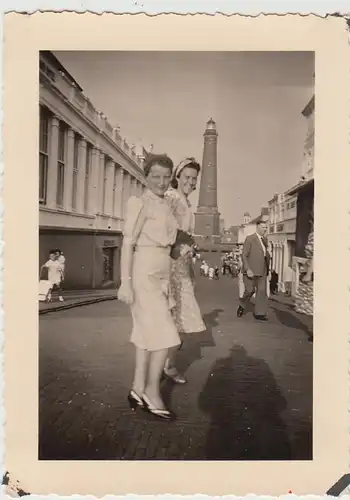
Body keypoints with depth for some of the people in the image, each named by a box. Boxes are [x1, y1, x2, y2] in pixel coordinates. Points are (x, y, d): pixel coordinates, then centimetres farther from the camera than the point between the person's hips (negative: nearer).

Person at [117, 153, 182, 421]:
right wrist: (125, 282, -20)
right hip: (143, 273, -8)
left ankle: (139, 389, 22)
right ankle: (152, 394, 8)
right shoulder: (139, 202, -9)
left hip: (162, 273, 8)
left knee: (148, 332, 12)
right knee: (164, 335, -6)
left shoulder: (165, 206, 14)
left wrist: (167, 281, 18)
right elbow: (128, 243, -15)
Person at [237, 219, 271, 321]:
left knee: (262, 291, 1)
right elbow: (244, 255, -11)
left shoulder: (265, 240, 13)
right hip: (251, 271, -6)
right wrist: (248, 269, -19)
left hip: (262, 271, 6)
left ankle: (259, 313, 8)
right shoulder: (249, 239, -8)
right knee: (250, 290, -2)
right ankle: (242, 306, 25)